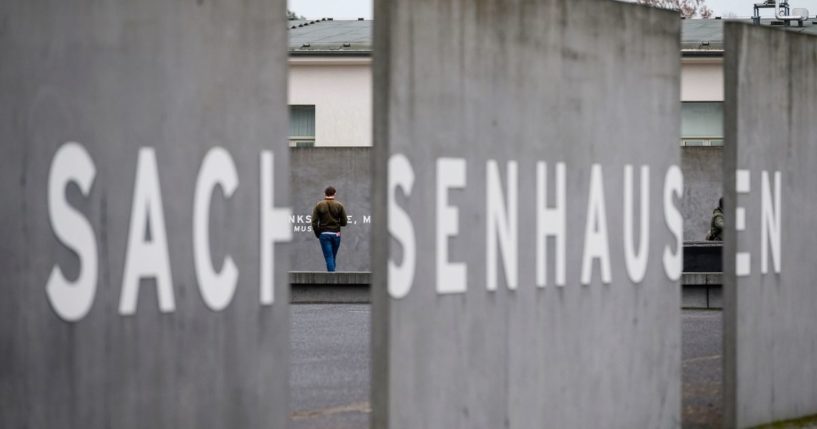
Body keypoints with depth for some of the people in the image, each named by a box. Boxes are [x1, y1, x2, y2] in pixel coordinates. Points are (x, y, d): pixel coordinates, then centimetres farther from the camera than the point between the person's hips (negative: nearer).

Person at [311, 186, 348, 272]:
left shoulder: (319, 205, -2)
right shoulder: (339, 205, -1)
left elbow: (314, 222, -7)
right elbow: (344, 222, -1)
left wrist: (317, 234, 6)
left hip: (324, 234, -1)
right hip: (336, 234, 1)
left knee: (329, 257, -4)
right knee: (333, 257, 16)